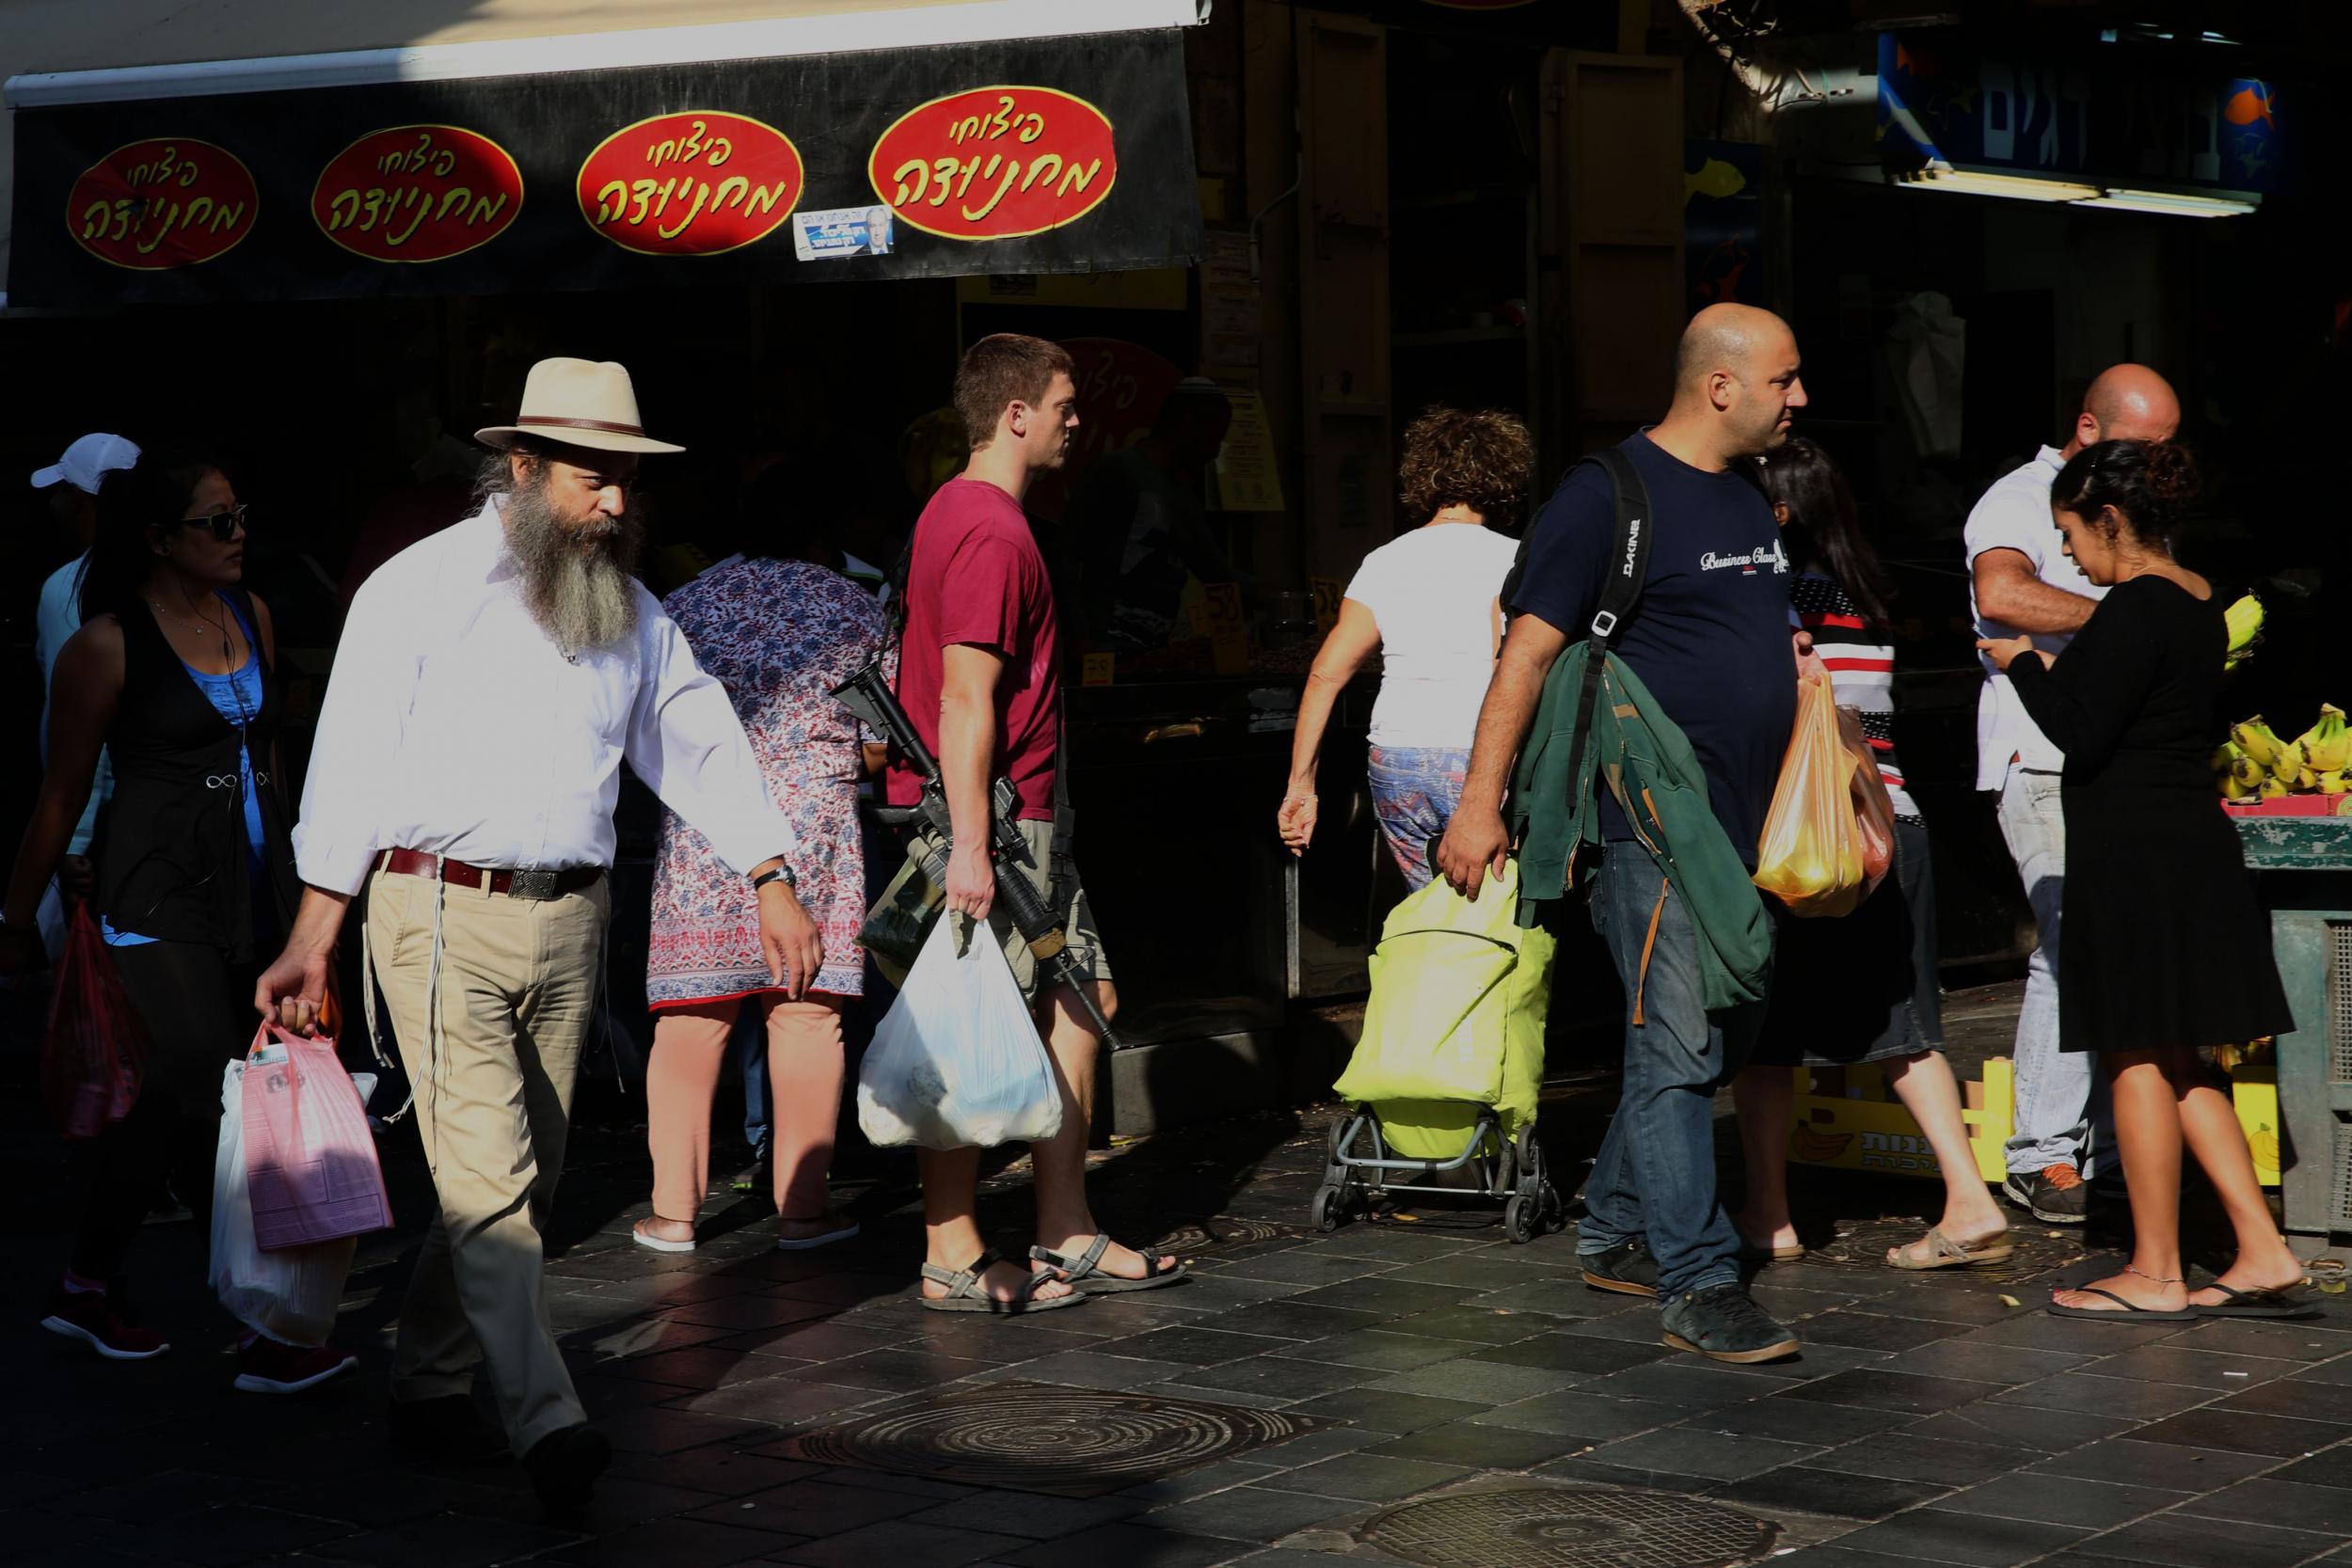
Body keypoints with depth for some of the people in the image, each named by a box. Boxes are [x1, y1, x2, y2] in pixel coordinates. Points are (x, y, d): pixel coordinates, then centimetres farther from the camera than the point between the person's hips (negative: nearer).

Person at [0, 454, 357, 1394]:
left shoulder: (251, 615, 10)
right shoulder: (108, 644, -9)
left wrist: (286, 884, 26)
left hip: (249, 894, 7)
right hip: (155, 898, -7)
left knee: (163, 1105, 12)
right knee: (209, 1102, -12)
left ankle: (88, 1285, 28)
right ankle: (267, 1333, -12)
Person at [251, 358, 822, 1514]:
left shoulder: (630, 611, 12)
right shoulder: (420, 588, -4)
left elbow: (702, 744, 16)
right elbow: (352, 764, -4)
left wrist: (773, 884, 5)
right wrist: (314, 936, -8)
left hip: (569, 919, 6)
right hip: (443, 911, -6)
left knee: (525, 1177, 9)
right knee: (488, 1174, -12)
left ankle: (427, 1386, 24)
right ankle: (546, 1422, -15)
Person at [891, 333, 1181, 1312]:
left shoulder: (960, 512, 17)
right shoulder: (992, 532, -16)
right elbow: (966, 700, -22)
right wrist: (968, 847, -25)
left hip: (1026, 821, 11)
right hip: (990, 824, -11)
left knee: (1082, 999, 12)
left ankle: (1067, 1237, 17)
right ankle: (954, 1262, 1)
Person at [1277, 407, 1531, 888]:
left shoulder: (1383, 562, 13)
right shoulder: (1508, 558, -1)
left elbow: (1325, 675, 9)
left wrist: (1300, 783, 11)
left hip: (1394, 763, 5)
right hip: (1478, 761, -5)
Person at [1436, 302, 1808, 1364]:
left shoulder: (1750, 499, 15)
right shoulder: (1610, 494, -10)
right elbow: (1529, 649, -12)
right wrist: (1481, 800, -16)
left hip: (1740, 819, 9)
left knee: (1727, 1036, 14)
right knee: (1678, 1047, -10)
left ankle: (1615, 1233, 27)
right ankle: (1698, 1285, -9)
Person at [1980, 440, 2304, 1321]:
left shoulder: (2134, 609, -16)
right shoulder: (2200, 605, 12)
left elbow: (2083, 737, -17)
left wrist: (2026, 666, -2)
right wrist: (2059, 671, 19)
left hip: (2135, 854, -9)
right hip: (2193, 844, 9)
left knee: (2138, 1057, -1)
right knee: (2175, 1062, 14)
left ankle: (2156, 1274, 6)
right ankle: (2263, 1254, 12)